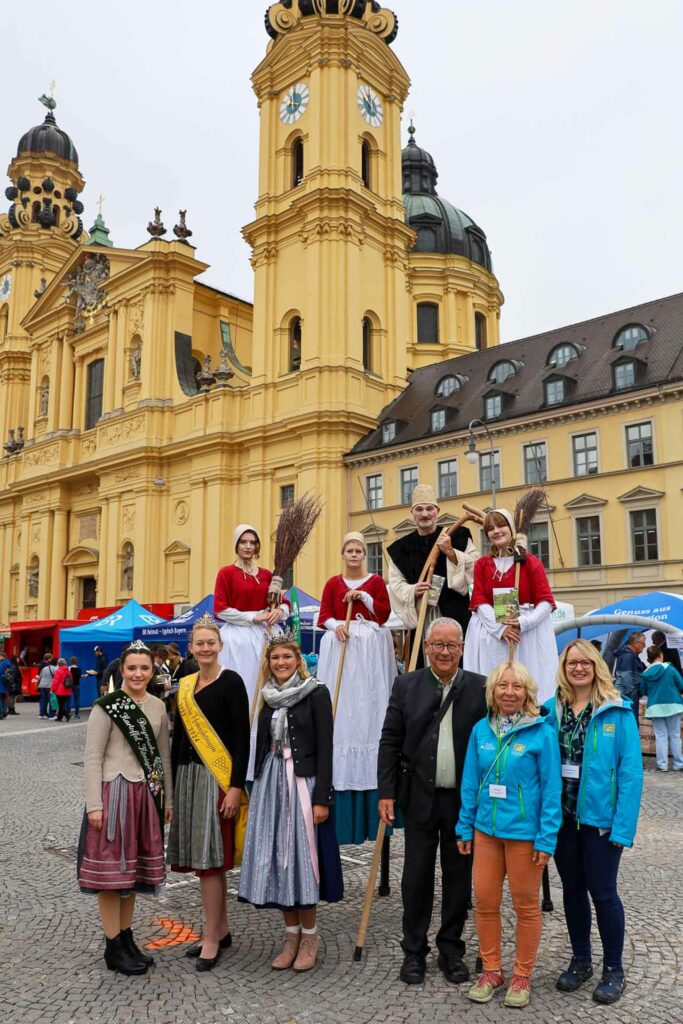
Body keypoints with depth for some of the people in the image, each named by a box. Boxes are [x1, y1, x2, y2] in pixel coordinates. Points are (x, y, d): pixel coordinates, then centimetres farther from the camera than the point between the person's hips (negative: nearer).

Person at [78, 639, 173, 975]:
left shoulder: (158, 707, 7)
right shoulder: (107, 706, -9)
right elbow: (92, 758, -9)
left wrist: (168, 799, 13)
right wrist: (94, 805, -14)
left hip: (147, 795, 6)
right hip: (114, 792, -5)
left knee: (134, 866, 14)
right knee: (112, 867, 3)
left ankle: (127, 937, 27)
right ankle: (113, 947, 14)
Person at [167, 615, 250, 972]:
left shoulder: (230, 681, -8)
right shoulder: (185, 685, 11)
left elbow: (242, 737, -12)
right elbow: (179, 737, 15)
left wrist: (236, 786, -17)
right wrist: (173, 784, 13)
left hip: (217, 777, -7)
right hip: (187, 776, 7)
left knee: (209, 858, -4)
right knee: (205, 859, 13)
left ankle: (211, 939, 9)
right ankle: (221, 930, 26)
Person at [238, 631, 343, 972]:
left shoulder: (316, 693, -7)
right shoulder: (270, 697, 10)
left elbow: (324, 749, -11)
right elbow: (263, 745, 14)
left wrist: (321, 798, -15)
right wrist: (258, 789, 14)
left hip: (303, 782, -5)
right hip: (271, 782, 6)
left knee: (302, 856, 0)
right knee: (276, 858, 8)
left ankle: (309, 936, 18)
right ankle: (291, 935, 23)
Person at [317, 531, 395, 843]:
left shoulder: (376, 581, 7)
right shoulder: (333, 583, 9)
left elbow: (384, 612, -2)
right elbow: (323, 614, 3)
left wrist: (362, 596, -9)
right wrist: (336, 624, -16)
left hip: (371, 646, -1)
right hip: (340, 645, 1)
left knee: (370, 703, -2)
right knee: (342, 704, -2)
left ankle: (371, 765, 5)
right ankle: (341, 771, 3)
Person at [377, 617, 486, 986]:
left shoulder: (481, 688, -2)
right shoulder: (406, 685, 0)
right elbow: (390, 742, 1)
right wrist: (386, 792, -4)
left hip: (465, 800, 0)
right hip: (419, 798, 0)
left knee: (458, 876, 13)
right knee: (417, 876, 10)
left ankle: (451, 948, 30)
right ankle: (414, 951, 25)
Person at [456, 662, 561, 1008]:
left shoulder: (542, 732, -13)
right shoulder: (481, 730, -2)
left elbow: (551, 789, -11)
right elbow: (471, 782, 5)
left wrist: (547, 838, -12)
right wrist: (465, 827, 7)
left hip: (524, 832, -4)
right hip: (486, 829, 4)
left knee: (526, 905, 12)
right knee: (484, 901, 12)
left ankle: (522, 976, 31)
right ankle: (491, 970, 32)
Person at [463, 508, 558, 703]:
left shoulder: (531, 562, 2)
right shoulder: (481, 564, 10)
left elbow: (546, 601, -4)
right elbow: (479, 601, 0)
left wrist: (523, 623, -19)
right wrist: (500, 627, -15)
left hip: (530, 631, -2)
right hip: (491, 631, 2)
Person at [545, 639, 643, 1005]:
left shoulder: (617, 711, -10)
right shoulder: (552, 709, 1)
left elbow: (630, 770, -11)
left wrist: (623, 825, -15)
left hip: (599, 816, -4)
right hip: (562, 814, 4)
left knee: (602, 892, 6)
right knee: (572, 889, 16)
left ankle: (613, 968, 25)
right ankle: (580, 960, 33)